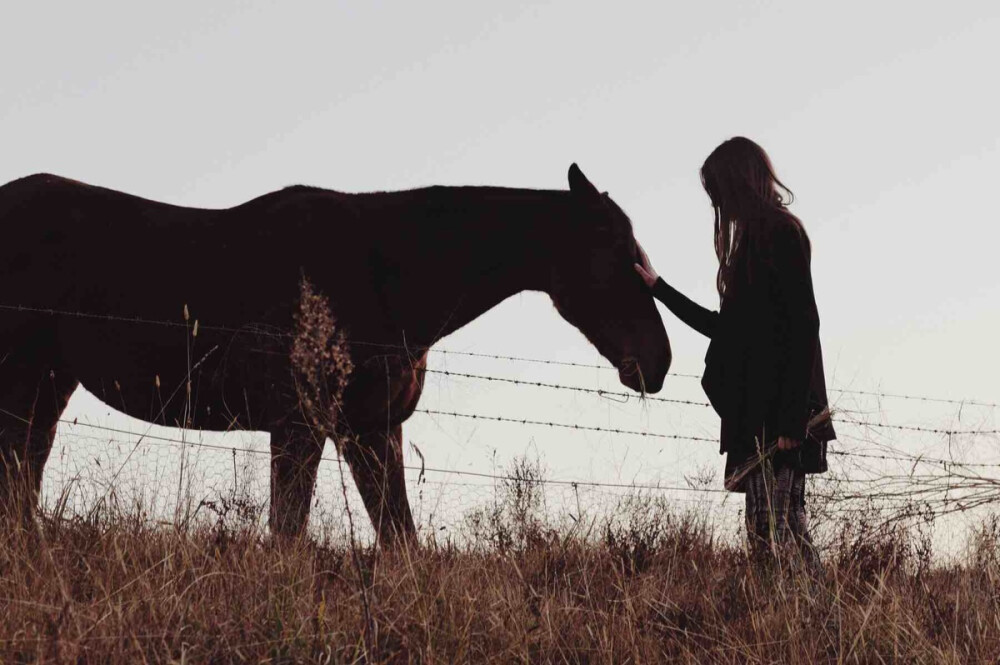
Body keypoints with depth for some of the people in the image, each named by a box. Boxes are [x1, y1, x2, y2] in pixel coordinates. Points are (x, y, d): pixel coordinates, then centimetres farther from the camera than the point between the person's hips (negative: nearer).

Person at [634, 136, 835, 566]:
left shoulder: (780, 232, -7)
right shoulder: (756, 238, 22)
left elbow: (803, 324, -16)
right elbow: (725, 327, 29)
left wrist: (791, 419, -22)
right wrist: (657, 286, 37)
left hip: (777, 414, -10)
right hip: (757, 413, 10)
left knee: (769, 534, -14)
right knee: (788, 529, 6)